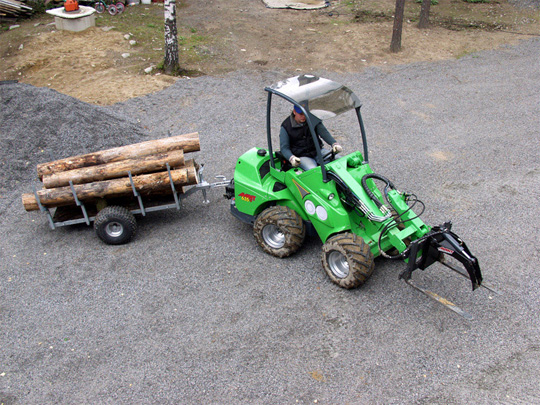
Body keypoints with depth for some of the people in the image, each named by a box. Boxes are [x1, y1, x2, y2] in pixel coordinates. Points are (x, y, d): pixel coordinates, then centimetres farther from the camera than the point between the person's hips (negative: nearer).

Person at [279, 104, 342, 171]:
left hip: (317, 151, 4)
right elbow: (284, 147, -6)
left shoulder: (313, 119, 4)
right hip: (301, 156, -4)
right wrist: (291, 158, -28)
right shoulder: (286, 126, -4)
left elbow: (324, 133, -5)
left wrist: (334, 144, -25)